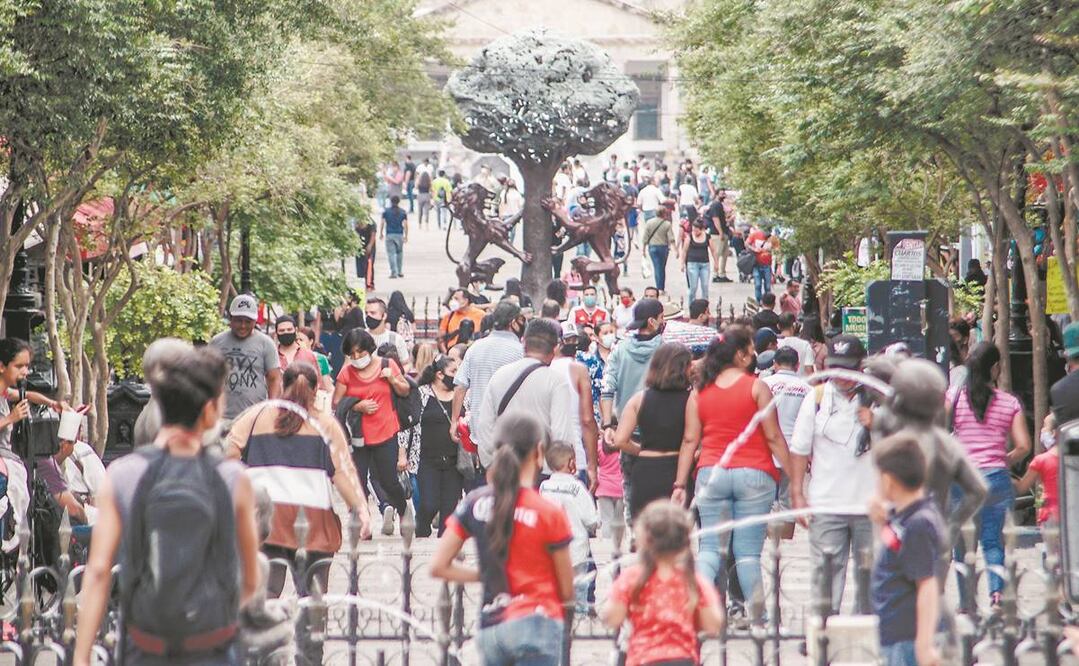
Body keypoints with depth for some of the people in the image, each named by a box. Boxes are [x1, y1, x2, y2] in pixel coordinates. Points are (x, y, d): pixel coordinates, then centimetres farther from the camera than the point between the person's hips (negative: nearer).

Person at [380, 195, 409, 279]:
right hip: (399, 235, 1)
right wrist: (406, 236, 3)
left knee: (391, 253, -1)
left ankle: (393, 272, -10)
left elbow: (382, 223, -2)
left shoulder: (386, 211, 2)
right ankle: (400, 272, 21)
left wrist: (381, 233, 8)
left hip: (389, 235, -1)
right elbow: (405, 225, -2)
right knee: (399, 252, 18)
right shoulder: (403, 212, 3)